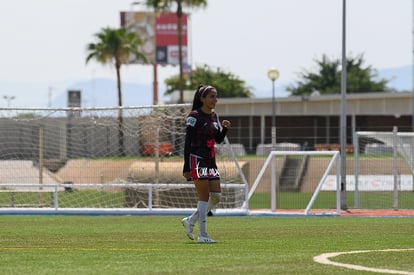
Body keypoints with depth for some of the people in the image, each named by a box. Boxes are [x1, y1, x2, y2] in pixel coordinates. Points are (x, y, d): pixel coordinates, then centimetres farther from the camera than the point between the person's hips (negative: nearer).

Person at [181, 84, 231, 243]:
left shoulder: (214, 116, 13)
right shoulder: (194, 116, -10)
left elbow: (218, 140, 19)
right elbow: (187, 142, -12)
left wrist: (225, 128, -2)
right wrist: (186, 168, -16)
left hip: (210, 161, 8)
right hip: (197, 160, -8)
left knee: (216, 196, 3)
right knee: (204, 197, -8)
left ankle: (190, 221, 18)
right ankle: (202, 235, -4)